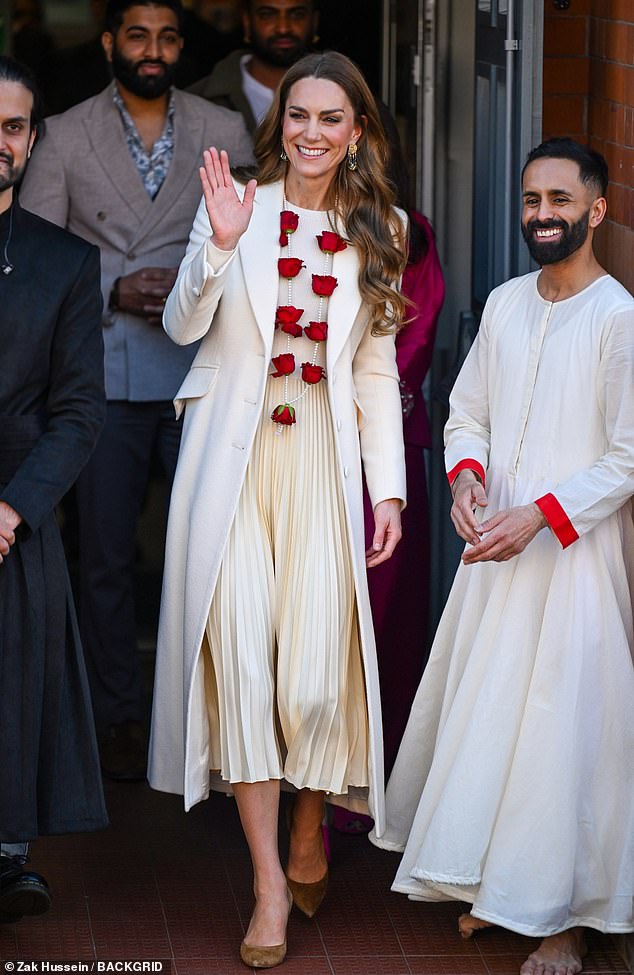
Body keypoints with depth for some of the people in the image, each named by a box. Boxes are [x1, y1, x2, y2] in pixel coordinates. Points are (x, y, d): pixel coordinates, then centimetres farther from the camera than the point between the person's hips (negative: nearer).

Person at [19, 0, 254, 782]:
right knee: (107, 557, 5)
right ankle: (117, 718, 17)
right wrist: (116, 292, -11)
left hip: (202, 372, 0)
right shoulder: (66, 137, 5)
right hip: (108, 377, 0)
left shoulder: (225, 133, 8)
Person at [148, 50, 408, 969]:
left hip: (321, 461, 1)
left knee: (316, 673, -5)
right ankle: (270, 883, 1)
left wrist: (389, 486, 5)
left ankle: (309, 830, 24)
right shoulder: (237, 208, 2)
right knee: (242, 658, -7)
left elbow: (378, 369, 10)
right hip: (234, 455, -1)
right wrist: (220, 245, -20)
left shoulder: (376, 232, 9)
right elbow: (183, 326, -5)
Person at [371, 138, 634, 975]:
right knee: (482, 714, 12)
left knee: (565, 729, -2)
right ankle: (494, 887, 27)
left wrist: (538, 516, -20)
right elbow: (467, 412, 15)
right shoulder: (505, 304, 8)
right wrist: (466, 474, -5)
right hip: (496, 546, 6)